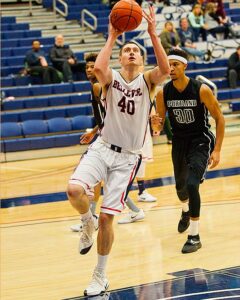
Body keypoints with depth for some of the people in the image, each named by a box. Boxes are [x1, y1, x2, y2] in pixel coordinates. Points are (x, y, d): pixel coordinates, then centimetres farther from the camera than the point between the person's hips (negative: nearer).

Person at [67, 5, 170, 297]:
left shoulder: (147, 80, -1)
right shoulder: (111, 77, -1)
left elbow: (165, 69, -24)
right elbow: (98, 68, -26)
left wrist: (153, 33, -26)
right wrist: (112, 37, -19)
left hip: (128, 157, 0)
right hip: (102, 148, 0)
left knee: (107, 217, -2)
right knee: (74, 189, -27)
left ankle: (100, 275, 17)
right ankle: (87, 223, 8)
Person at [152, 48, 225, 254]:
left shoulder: (202, 90, -21)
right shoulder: (163, 93, -10)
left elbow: (219, 118, -10)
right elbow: (159, 127, 0)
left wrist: (217, 150, -14)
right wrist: (156, 125, -26)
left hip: (201, 141, -5)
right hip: (179, 142, 5)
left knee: (192, 184, -23)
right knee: (180, 187, 20)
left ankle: (195, 237, -12)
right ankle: (186, 212, 58)